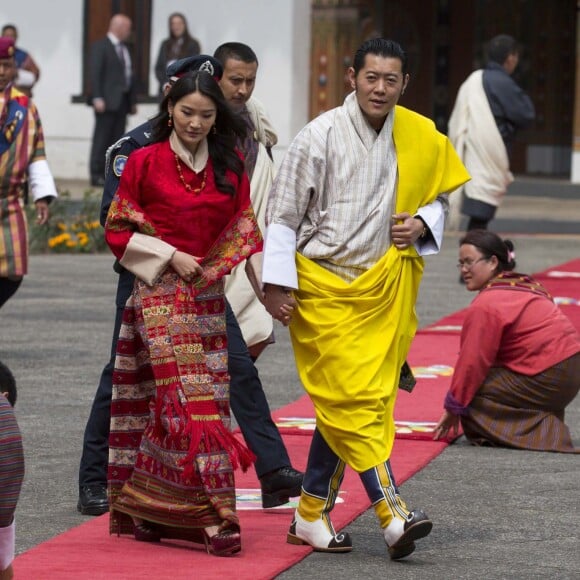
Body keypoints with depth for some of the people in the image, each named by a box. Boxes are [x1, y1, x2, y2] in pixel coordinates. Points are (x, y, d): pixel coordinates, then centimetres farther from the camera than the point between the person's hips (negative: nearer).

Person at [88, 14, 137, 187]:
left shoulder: (124, 49, 19)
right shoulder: (100, 46, -5)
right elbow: (95, 73, -12)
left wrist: (133, 100, 16)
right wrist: (97, 98, -20)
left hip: (122, 101, 8)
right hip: (107, 101, -8)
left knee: (116, 140, 5)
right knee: (102, 139, -6)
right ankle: (97, 175, -6)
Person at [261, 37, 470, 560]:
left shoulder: (421, 138, 3)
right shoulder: (322, 136, -9)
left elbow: (438, 197, 19)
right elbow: (283, 212, -5)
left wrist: (423, 224, -3)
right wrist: (278, 282, -8)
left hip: (383, 290, 5)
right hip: (323, 287, -4)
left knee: (342, 407, 8)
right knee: (349, 399, -12)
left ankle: (312, 515, 18)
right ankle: (392, 512, -15)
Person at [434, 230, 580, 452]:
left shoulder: (486, 306, -14)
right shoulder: (524, 285, 16)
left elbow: (472, 363, -12)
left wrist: (453, 408, -2)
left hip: (546, 380, -10)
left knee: (474, 395, -6)